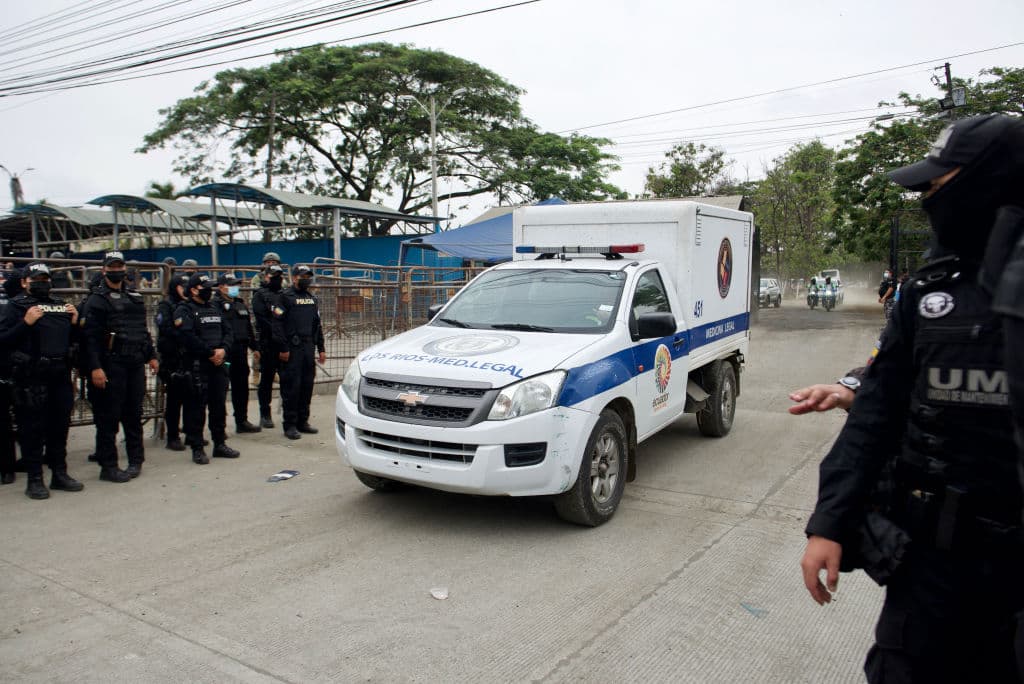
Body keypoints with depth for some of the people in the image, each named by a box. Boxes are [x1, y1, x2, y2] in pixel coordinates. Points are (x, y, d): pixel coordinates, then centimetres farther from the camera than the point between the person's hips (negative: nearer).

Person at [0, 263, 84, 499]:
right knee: (32, 429, 0)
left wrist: (74, 322, 5)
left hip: (61, 376, 6)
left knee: (60, 426, 12)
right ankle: (34, 480, 8)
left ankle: (59, 473, 23)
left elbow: (71, 339, 22)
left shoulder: (60, 305, 16)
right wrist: (26, 323, -20)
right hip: (32, 379, -5)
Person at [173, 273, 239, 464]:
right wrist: (210, 353, -15)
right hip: (197, 367, -7)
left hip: (218, 364, 7)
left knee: (218, 405, 11)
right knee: (196, 407, -2)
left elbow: (227, 331, 13)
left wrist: (223, 350, -6)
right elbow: (188, 337, -19)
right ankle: (197, 448, 6)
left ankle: (220, 444, 21)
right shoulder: (184, 311, -6)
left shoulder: (214, 310, 19)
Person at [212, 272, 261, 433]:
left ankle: (242, 421, 23)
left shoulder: (240, 304, 18)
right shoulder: (215, 304, -7)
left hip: (241, 351, 7)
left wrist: (254, 348, 23)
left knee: (241, 387, 13)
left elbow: (249, 327, 24)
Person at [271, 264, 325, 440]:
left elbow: (317, 325, 21)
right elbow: (278, 324, -10)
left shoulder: (312, 299, 17)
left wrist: (321, 349, 16)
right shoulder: (286, 297, -3)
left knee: (307, 386, 9)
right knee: (291, 387, -5)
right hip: (292, 349, -6)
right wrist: (282, 348, -15)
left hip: (308, 348, 6)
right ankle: (290, 425, 1)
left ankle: (303, 422, 18)